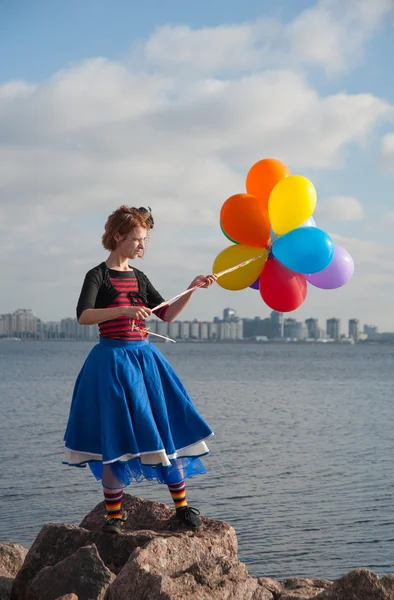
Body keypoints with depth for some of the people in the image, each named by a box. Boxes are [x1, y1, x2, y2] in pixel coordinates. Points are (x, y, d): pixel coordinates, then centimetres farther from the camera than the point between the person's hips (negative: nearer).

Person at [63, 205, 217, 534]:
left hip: (145, 358, 5)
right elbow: (83, 316, -19)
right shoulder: (99, 275, -4)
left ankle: (182, 504, 11)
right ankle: (114, 513, 7)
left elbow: (167, 314, 14)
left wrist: (193, 288, 3)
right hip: (113, 358, -5)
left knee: (167, 429, 2)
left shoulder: (139, 278, 13)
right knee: (114, 436, -3)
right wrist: (123, 310, -30)